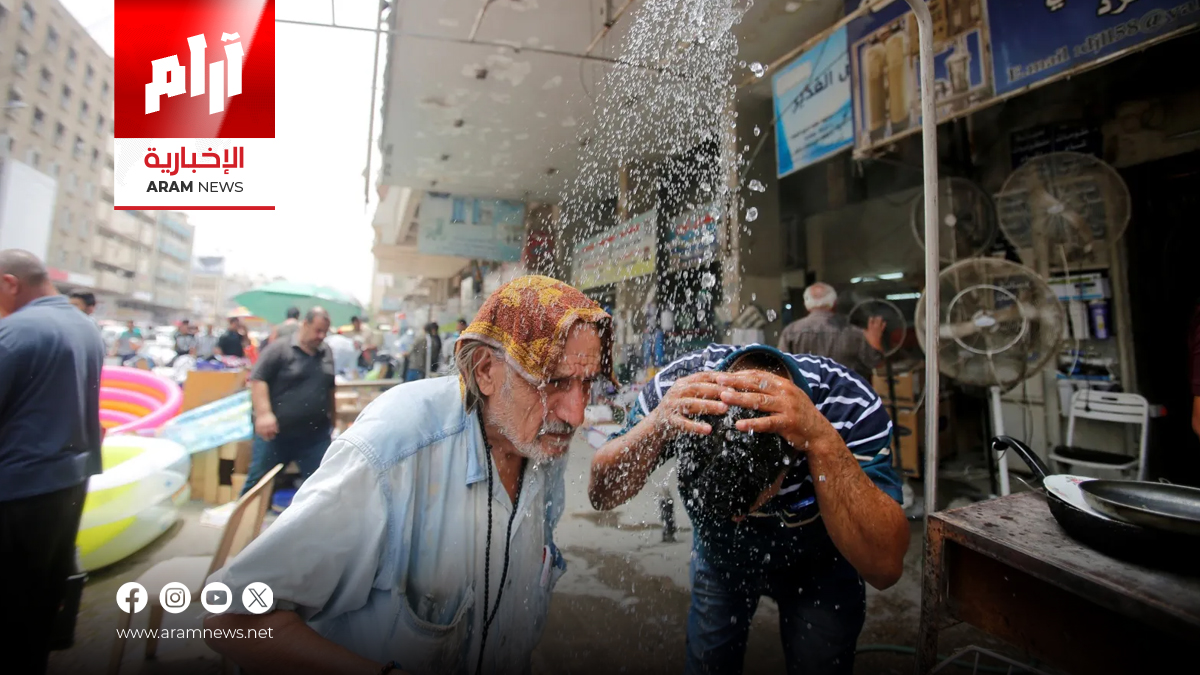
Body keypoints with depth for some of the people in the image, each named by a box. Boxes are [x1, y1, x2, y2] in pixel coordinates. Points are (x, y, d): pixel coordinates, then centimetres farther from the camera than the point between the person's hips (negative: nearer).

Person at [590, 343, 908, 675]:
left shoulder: (849, 404, -36)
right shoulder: (680, 386, -33)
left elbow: (884, 566, -39)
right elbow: (602, 495, -28)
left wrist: (822, 438, -52)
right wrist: (656, 425, -48)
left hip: (816, 564, -1)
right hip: (718, 556, 2)